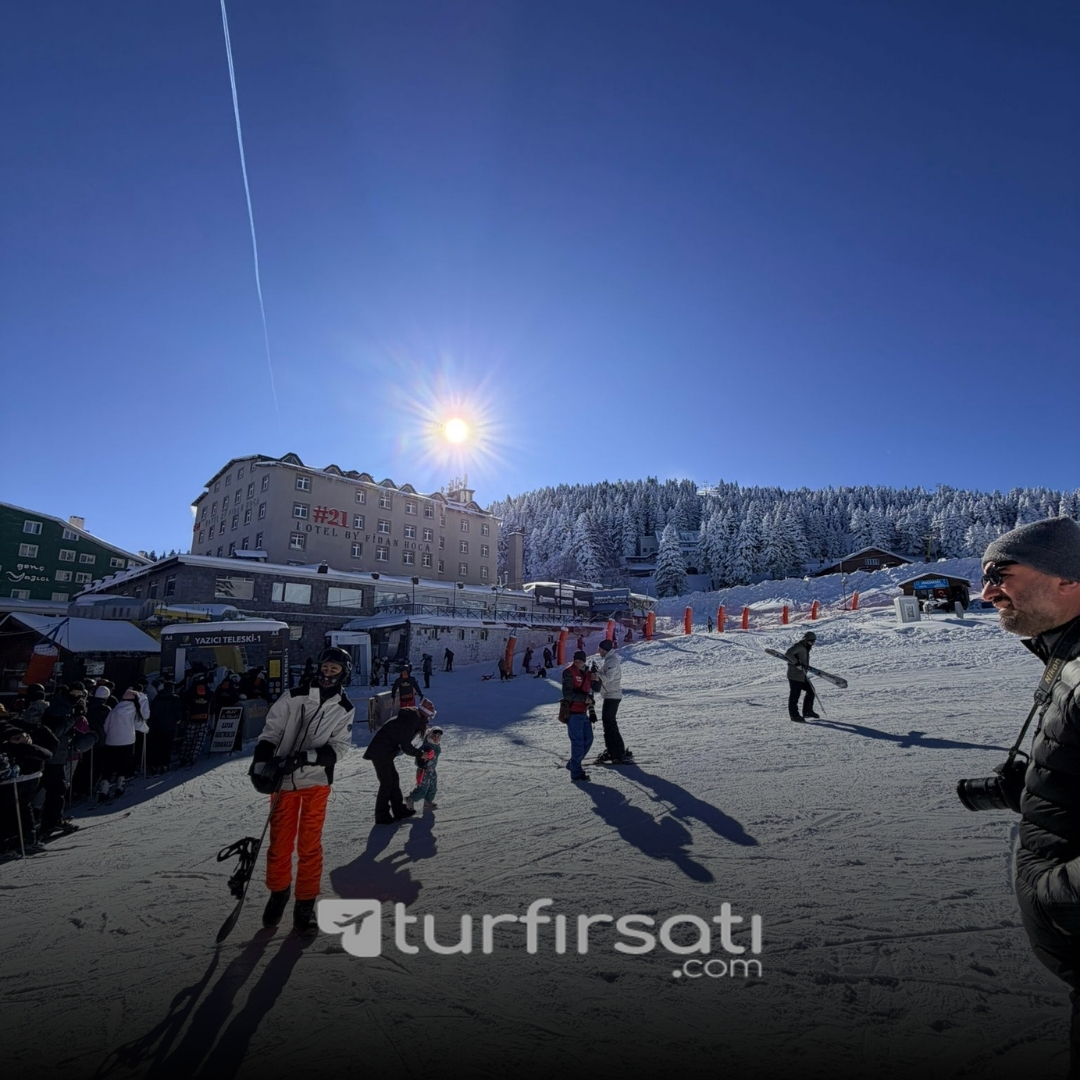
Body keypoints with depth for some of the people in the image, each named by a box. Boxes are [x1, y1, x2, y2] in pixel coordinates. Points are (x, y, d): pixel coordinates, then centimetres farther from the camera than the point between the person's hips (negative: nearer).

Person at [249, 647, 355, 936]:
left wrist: (309, 756, -22)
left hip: (316, 783, 0)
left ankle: (305, 904, 20)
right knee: (279, 842, 11)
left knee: (309, 845, 4)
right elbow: (271, 731, -1)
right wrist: (261, 762, -14)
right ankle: (278, 892, 36)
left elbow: (338, 747, -7)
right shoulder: (294, 697, -4)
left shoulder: (345, 709, -2)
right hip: (283, 781, 1)